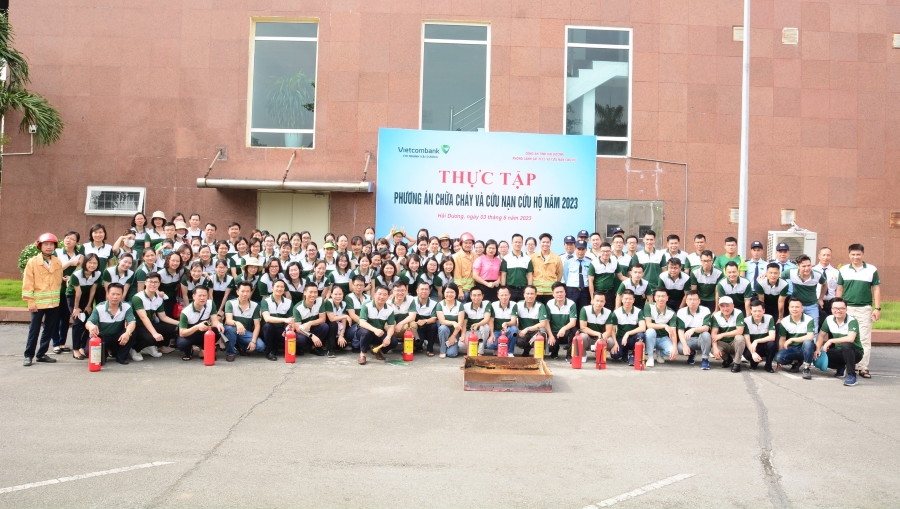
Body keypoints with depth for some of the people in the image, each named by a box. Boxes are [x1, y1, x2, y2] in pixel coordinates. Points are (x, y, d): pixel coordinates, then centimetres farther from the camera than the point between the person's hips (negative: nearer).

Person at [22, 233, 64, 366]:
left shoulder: (58, 262, 7)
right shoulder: (32, 262, -4)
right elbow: (28, 283, -6)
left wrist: (56, 297, 7)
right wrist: (30, 301, -11)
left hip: (54, 303, 4)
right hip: (38, 302, -4)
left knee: (49, 330, 9)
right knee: (34, 330, 1)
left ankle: (41, 354, 20)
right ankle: (29, 355, 9)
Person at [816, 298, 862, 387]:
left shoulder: (852, 321, -20)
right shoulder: (829, 319, -4)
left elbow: (850, 339, -36)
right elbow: (821, 335, 5)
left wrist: (831, 341, -29)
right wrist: (818, 349, -11)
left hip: (855, 353, -6)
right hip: (839, 353, 6)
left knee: (846, 345, -37)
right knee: (820, 356, -17)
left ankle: (852, 375, -24)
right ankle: (840, 367, 13)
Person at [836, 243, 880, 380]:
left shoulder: (872, 270, 1)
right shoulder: (843, 270, 5)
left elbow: (876, 290, 4)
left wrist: (877, 308, -1)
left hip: (865, 309, -1)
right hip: (847, 308, 1)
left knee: (865, 340, 0)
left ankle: (863, 367, 5)